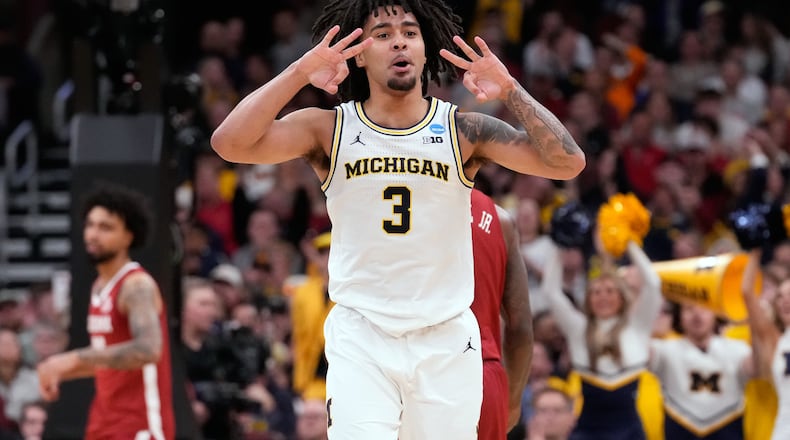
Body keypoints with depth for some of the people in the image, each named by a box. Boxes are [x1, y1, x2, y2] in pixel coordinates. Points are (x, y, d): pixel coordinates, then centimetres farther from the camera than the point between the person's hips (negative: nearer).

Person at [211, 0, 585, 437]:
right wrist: (300, 72, -23)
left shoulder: (464, 131, -1)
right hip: (360, 339, -1)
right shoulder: (330, 129, -1)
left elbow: (567, 163, -10)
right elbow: (230, 143, -15)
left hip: (447, 340, 1)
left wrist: (510, 91, -21)